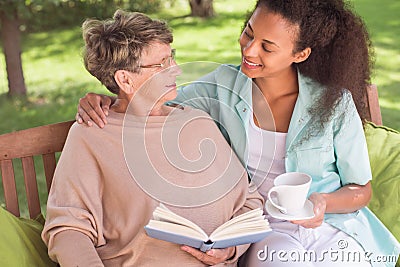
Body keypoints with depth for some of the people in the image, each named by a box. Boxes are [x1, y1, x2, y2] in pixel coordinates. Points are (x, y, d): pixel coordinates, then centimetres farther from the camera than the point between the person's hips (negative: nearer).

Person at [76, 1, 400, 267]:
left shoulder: (335, 103, -7)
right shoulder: (224, 85, -2)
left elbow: (361, 189, 3)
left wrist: (324, 202, -18)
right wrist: (104, 100, -13)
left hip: (332, 224, 1)